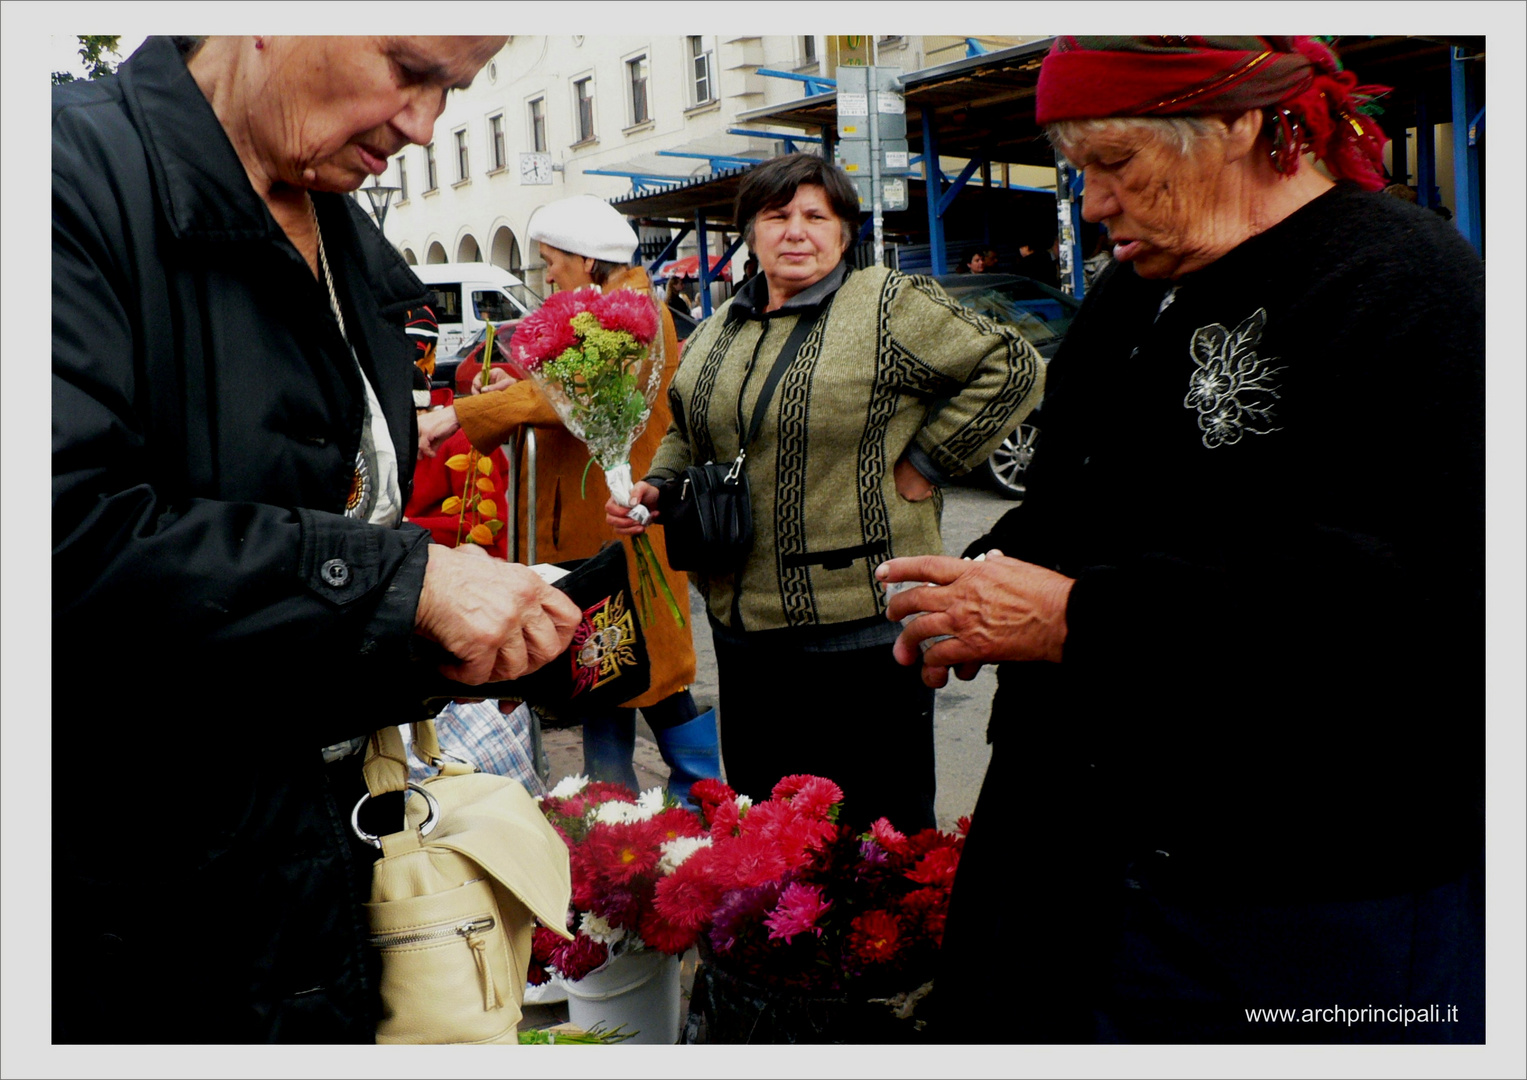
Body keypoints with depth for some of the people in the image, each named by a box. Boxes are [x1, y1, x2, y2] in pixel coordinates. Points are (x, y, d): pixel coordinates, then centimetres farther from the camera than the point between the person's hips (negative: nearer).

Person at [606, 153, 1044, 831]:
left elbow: (1012, 367, -8)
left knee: (878, 827, 6)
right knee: (756, 824, 19)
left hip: (863, 624, -6)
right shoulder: (716, 333, 13)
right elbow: (685, 435, 25)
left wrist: (921, 464, -10)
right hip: (742, 624, 6)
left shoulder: (890, 305, -6)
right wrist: (654, 490, 6)